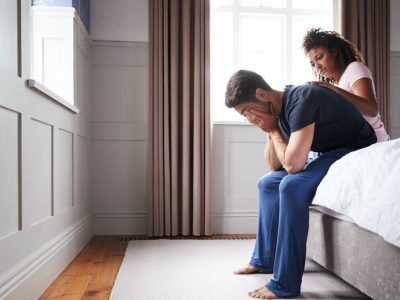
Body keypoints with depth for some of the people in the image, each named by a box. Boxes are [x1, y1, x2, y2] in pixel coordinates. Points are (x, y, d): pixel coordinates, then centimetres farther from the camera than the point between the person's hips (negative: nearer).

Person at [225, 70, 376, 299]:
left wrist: (273, 130, -18)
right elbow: (275, 165, 5)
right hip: (331, 154, 9)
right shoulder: (278, 110, 1)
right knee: (268, 183, 10)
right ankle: (264, 260, 19)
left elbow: (293, 164, -32)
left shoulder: (301, 98, -26)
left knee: (291, 186, -31)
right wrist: (271, 131, -9)